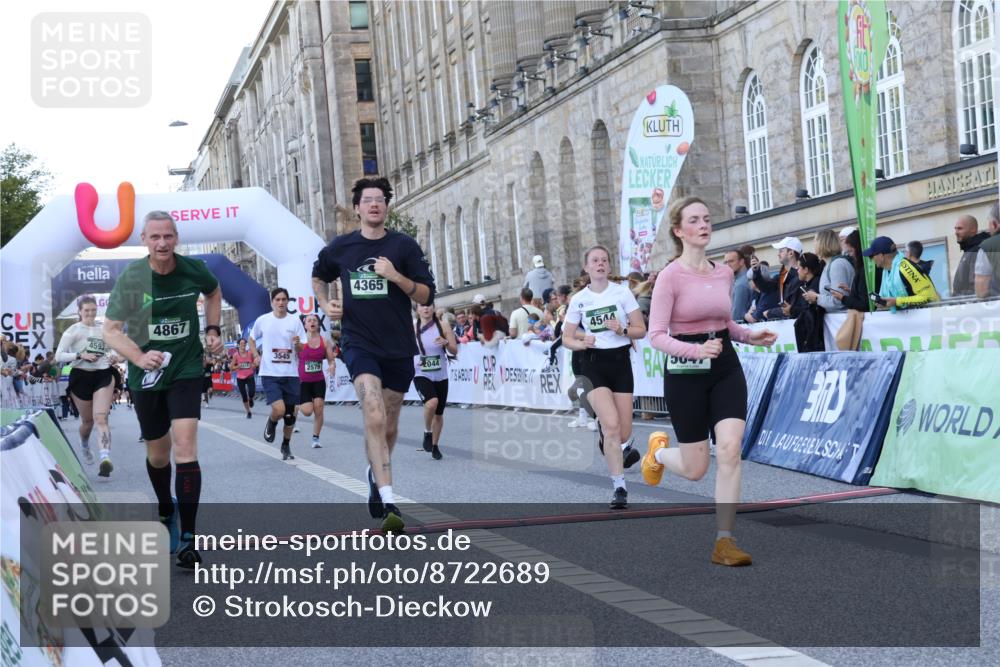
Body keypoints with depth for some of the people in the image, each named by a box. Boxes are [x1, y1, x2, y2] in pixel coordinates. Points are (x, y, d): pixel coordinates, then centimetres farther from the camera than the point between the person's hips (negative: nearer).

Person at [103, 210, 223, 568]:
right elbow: (110, 330, -11)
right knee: (157, 453, 14)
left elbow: (213, 292, 17)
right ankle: (166, 511, 44)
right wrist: (139, 357, -27)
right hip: (146, 375, 1)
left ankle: (187, 538, -15)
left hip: (186, 370, -1)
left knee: (185, 447, -17)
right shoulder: (131, 278, -13)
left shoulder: (193, 269, -8)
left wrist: (213, 330, 5)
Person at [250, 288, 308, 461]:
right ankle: (271, 423, 16)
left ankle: (286, 446, 29)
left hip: (291, 374, 2)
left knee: (290, 414, 6)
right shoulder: (263, 320, 1)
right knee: (279, 410, -20)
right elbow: (252, 339, 19)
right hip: (269, 374, -2)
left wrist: (297, 344, -20)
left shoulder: (295, 320, 1)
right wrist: (256, 356, 4)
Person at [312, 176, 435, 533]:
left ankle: (376, 473, 46)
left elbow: (427, 296, -4)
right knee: (374, 417, -22)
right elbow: (318, 276, 25)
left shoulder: (404, 246, -1)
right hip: (359, 343, -1)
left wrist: (396, 276, -18)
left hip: (398, 347, 1)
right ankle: (389, 504, -25)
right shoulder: (340, 247, 4)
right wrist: (325, 304, 6)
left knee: (389, 427, 14)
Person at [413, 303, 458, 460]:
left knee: (439, 414, 9)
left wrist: (446, 343, -25)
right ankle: (427, 432, -4)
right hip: (421, 375, -2)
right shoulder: (412, 329, -3)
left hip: (440, 376, 2)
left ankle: (435, 446, 29)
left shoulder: (442, 327, -2)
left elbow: (454, 351, -4)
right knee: (432, 402, -30)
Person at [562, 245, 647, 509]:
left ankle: (608, 446, 39)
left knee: (623, 432, 1)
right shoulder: (578, 299, 2)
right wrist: (580, 343, -15)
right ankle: (619, 487, -12)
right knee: (612, 425, -20)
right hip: (594, 364, -1)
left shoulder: (622, 292, 0)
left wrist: (622, 330, -18)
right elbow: (567, 338, 6)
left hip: (620, 362, 1)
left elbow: (641, 329, 1)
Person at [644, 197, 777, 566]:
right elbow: (656, 335, -15)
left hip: (726, 368, 4)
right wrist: (695, 350, -31)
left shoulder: (724, 273, 6)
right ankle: (659, 451, 40)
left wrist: (750, 336, 2)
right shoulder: (670, 276, -11)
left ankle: (724, 542, -7)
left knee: (730, 450, -14)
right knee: (696, 469, 3)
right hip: (686, 373, -4)